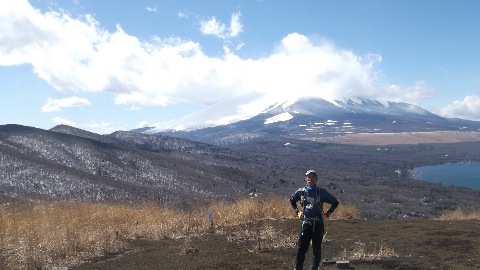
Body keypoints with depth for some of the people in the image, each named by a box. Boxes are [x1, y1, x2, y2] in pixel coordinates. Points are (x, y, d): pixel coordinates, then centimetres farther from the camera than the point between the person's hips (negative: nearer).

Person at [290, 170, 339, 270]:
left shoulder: (321, 192, -2)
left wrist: (328, 213, 3)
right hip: (305, 223, 1)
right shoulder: (301, 192, 2)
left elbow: (335, 202, 8)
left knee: (317, 249, 6)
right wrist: (296, 211, 12)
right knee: (301, 248, -2)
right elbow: (292, 200, 22)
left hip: (318, 224, 0)